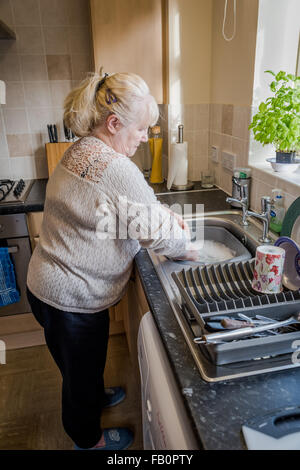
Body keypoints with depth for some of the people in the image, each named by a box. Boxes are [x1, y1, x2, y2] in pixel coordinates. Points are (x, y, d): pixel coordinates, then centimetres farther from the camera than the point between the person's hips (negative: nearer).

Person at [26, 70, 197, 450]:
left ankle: (95, 397, 60)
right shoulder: (115, 169, -29)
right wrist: (185, 248, -2)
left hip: (48, 285, 9)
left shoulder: (81, 151, 4)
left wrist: (165, 214, 6)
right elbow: (156, 234, -21)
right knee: (81, 370, 17)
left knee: (83, 362, 32)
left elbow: (131, 202, 16)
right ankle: (89, 440, 45)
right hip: (71, 298, -9)